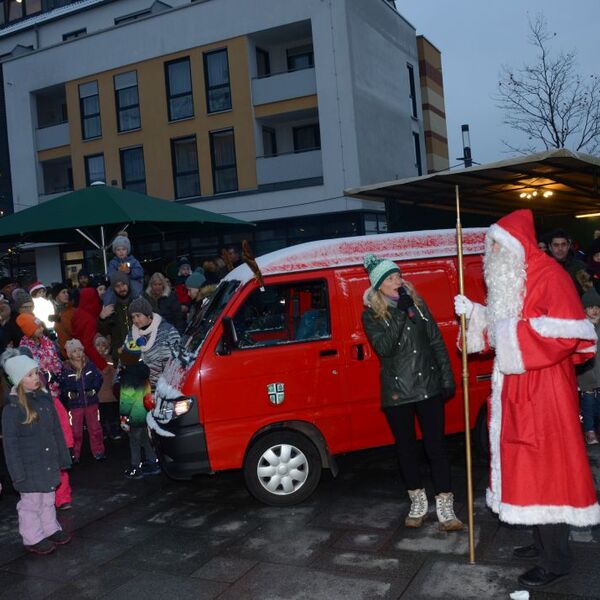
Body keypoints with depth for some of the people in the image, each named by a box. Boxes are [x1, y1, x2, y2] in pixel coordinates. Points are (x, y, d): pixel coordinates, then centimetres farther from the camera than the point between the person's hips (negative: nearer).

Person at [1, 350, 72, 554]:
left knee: (48, 499, 20)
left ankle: (50, 529, 35)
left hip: (49, 463, 6)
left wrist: (63, 457, 11)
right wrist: (18, 472, -14)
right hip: (30, 467, -6)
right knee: (31, 503, 8)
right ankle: (33, 538, 23)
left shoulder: (45, 399, 1)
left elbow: (57, 430, 8)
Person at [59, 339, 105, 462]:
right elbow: (62, 385, -6)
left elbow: (99, 378, 4)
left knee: (95, 428, 8)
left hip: (91, 402, 2)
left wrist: (94, 390, -9)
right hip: (75, 404, -2)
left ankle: (98, 451, 21)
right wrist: (68, 393, -20)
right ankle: (75, 455, 21)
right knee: (76, 431, 7)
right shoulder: (66, 368, -7)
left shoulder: (90, 365, -1)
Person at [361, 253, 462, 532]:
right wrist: (401, 313, -23)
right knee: (406, 447, 11)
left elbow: (437, 342, 7)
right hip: (397, 392, -1)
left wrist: (447, 378, 1)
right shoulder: (371, 315, -3)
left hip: (428, 386, 1)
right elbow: (384, 348, -19)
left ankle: (445, 507, 6)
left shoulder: (418, 304, 5)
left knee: (436, 445, 0)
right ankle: (418, 502, 27)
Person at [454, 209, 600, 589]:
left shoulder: (548, 275, -13)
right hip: (516, 389, 9)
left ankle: (556, 560, 7)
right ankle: (544, 541, 27)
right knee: (527, 465, 14)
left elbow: (566, 331, -23)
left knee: (545, 468, -3)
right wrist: (473, 314, 6)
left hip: (543, 391, -9)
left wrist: (513, 336, -21)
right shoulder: (509, 279, 15)